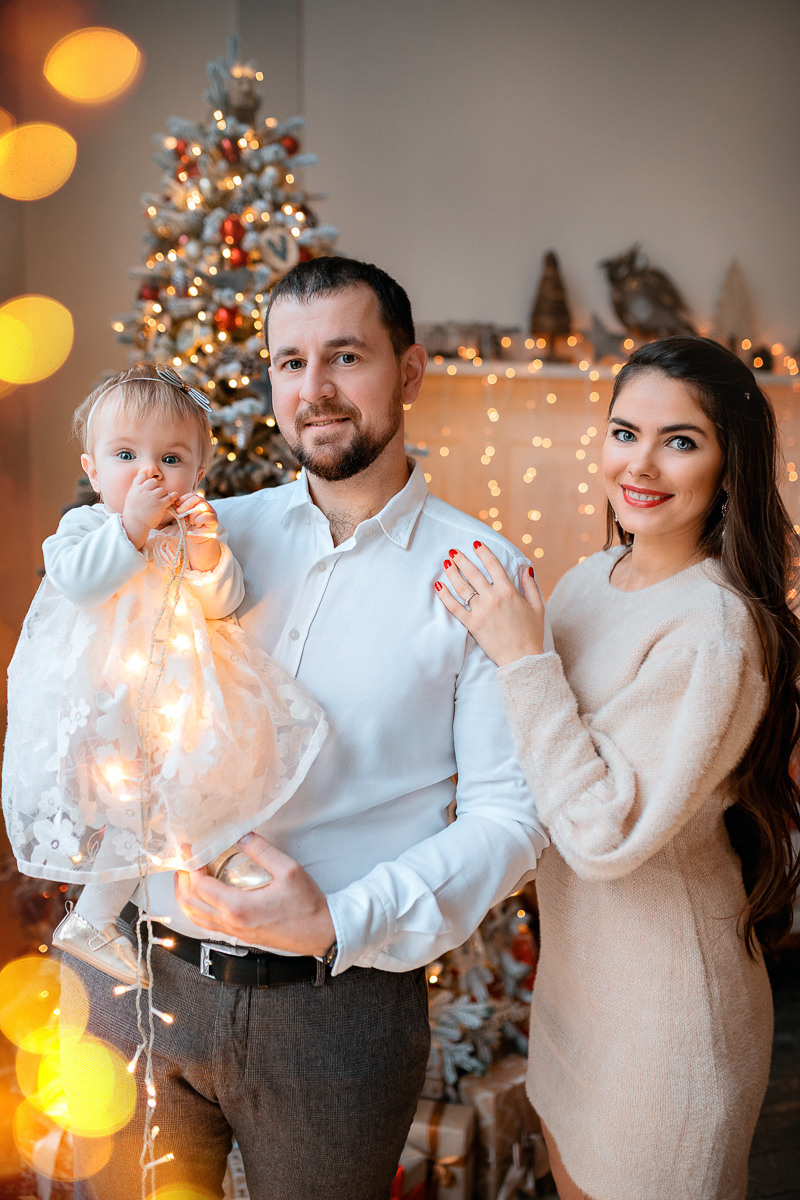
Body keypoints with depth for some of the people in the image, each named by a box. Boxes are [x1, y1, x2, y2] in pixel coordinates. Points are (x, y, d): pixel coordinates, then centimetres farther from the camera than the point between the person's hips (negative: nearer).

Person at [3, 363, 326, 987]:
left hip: (173, 692, 5)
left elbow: (224, 604, -5)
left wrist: (206, 548, -21)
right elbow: (78, 580, -27)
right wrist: (132, 526, -29)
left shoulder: (192, 531, 3)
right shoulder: (84, 525, -7)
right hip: (99, 696, -5)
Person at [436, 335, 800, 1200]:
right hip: (573, 959, 8)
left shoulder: (718, 630, -25)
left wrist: (522, 657, -28)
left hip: (662, 993, -8)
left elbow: (608, 835, -29)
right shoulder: (587, 583, 0)